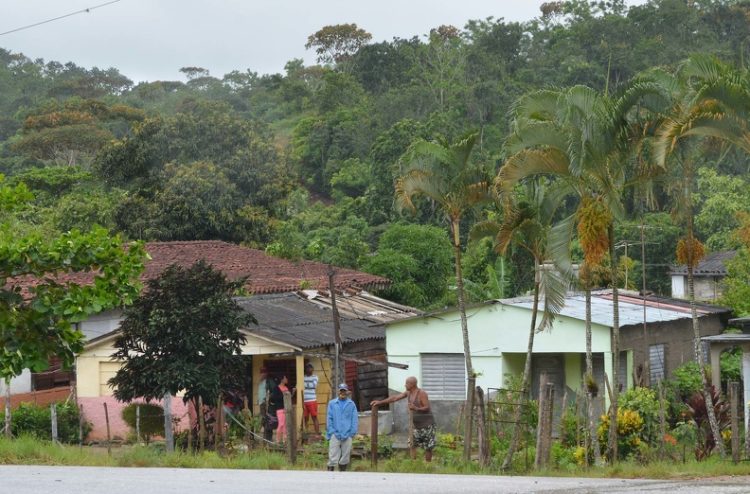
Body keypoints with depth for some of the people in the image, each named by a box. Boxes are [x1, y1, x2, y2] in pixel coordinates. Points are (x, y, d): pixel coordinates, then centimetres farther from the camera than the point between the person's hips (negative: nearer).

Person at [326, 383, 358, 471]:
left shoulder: (351, 404, 7)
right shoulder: (332, 404, 7)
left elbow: (355, 420, 5)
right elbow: (329, 419, 5)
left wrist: (352, 433, -5)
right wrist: (332, 432, -5)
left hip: (347, 435, 1)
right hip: (335, 434, -1)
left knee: (345, 457, 5)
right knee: (333, 456, -7)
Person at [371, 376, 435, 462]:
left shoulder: (421, 393, -17)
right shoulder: (408, 393, 6)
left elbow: (427, 408, -21)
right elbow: (394, 398, 9)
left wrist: (416, 409, -38)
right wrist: (380, 402, 7)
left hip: (426, 424, -8)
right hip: (416, 425, 8)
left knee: (428, 447, -1)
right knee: (412, 444, 4)